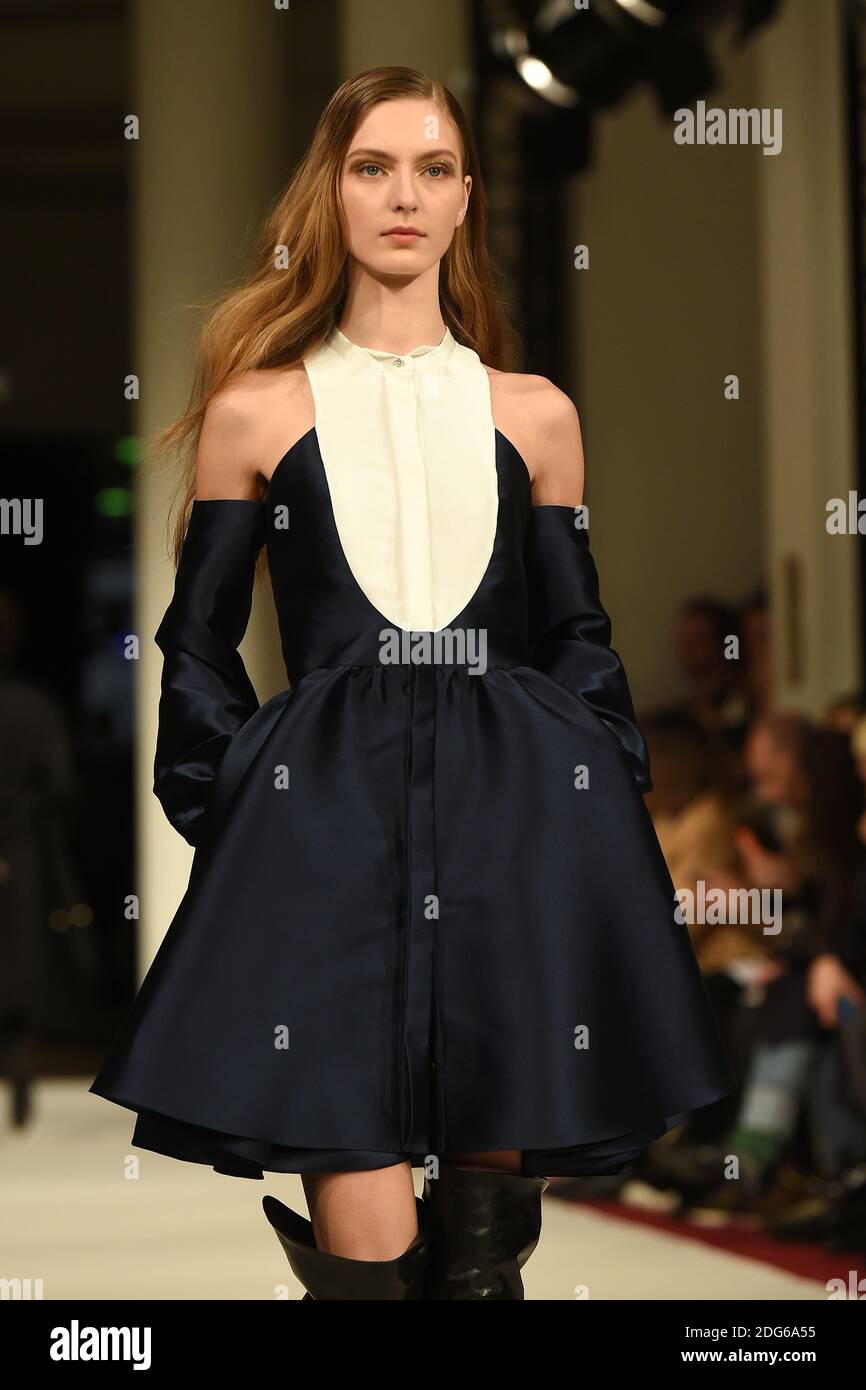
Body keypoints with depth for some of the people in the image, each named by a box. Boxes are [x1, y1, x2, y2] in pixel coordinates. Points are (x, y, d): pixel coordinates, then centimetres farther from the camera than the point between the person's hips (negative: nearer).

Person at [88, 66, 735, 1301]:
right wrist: (240, 829, 1)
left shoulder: (534, 415, 13)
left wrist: (602, 819, 6)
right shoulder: (257, 410, 8)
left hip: (517, 822, 2)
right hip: (328, 821, -2)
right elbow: (200, 644, 10)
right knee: (367, 1249, -10)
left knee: (489, 1241, 3)